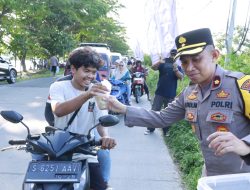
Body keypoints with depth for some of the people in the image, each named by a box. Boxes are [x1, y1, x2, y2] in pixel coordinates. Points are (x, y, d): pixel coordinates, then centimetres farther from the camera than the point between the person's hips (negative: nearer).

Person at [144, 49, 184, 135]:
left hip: (170, 94, 1)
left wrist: (176, 69, -31)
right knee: (154, 111, 2)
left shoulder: (178, 67, 6)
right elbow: (153, 67, -12)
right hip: (160, 92, -1)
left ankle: (165, 130, 22)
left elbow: (181, 77, -12)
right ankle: (150, 128, 14)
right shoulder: (163, 64, 5)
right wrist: (159, 62, -33)